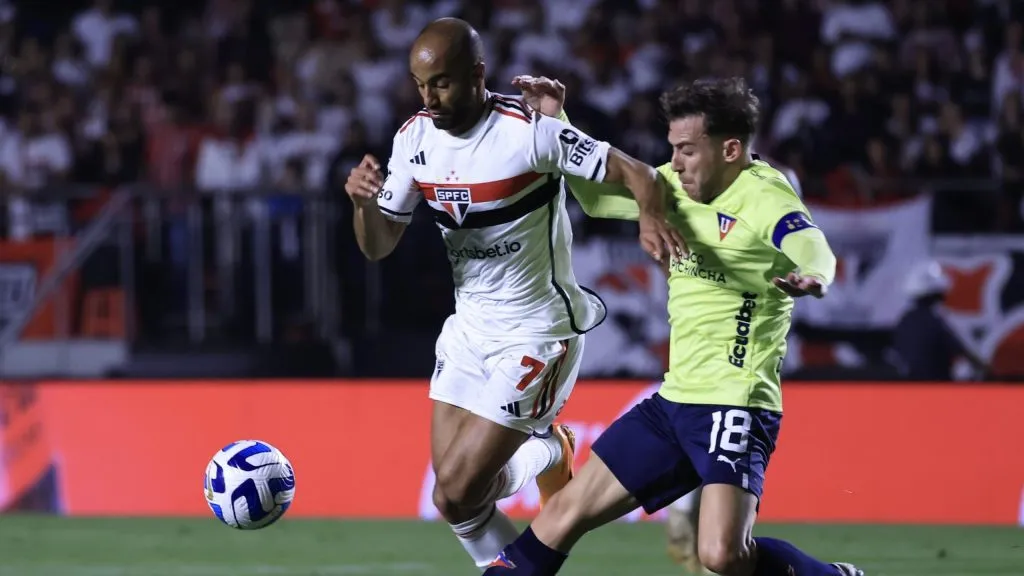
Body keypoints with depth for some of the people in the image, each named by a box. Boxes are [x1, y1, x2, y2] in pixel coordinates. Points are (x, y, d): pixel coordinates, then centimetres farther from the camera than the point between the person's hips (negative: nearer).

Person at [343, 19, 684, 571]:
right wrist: (364, 201, -21)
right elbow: (378, 246, 1)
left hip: (536, 333, -7)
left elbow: (636, 173, -19)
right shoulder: (414, 138, -3)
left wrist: (650, 215, -41)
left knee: (456, 496, -11)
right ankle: (543, 454, 35)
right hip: (469, 327, 7)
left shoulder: (530, 131, -21)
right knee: (454, 486, 6)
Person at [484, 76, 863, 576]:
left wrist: (810, 278, -58)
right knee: (562, 515, 8)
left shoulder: (764, 197, -16)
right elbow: (597, 196, 22)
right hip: (674, 400, 8)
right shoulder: (676, 186, 8)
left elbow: (817, 254, -35)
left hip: (734, 406, -8)